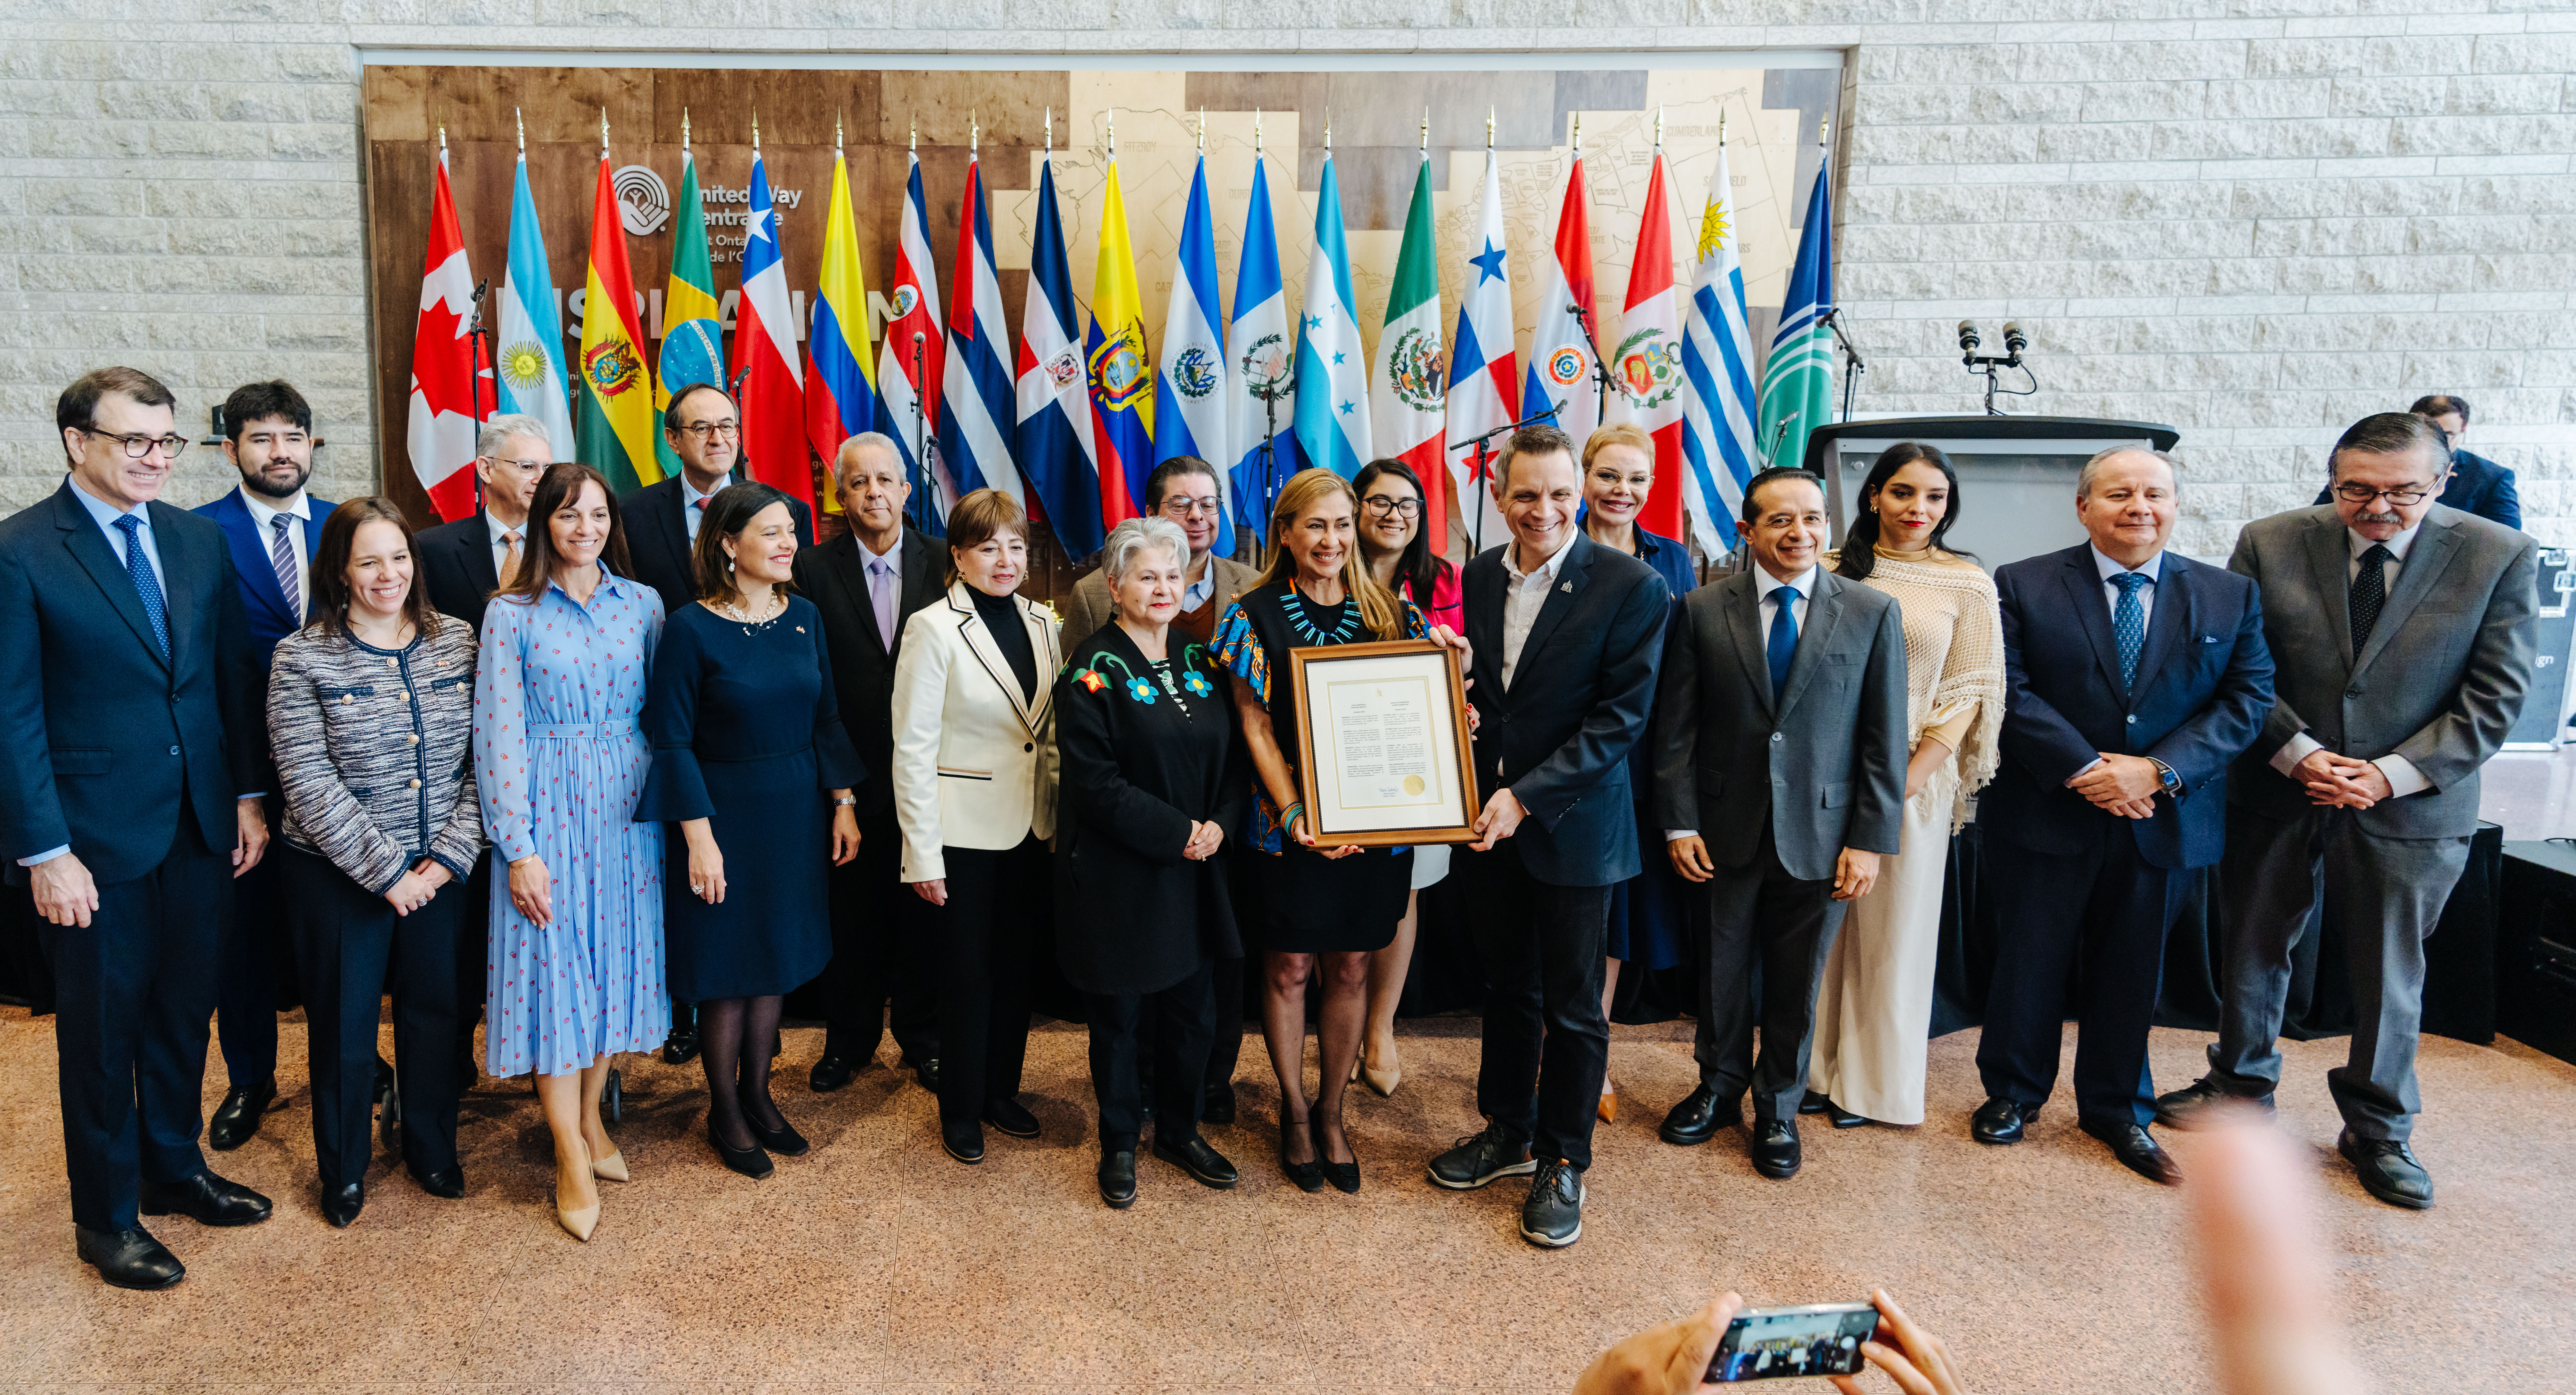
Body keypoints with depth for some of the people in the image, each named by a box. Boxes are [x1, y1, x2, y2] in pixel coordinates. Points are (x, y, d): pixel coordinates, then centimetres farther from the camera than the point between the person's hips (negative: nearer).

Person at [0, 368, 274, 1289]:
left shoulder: (197, 539, 5)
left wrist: (249, 795, 5)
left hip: (201, 825, 5)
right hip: (96, 838, -5)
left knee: (183, 1010, 18)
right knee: (101, 1030, 10)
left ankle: (174, 1168, 38)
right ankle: (106, 1219, 27)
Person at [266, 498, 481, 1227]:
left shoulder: (457, 642, 0)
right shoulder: (302, 658, -8)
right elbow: (311, 785, -13)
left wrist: (452, 854, -10)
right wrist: (387, 871, -15)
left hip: (440, 871, 3)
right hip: (338, 874, -2)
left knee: (436, 1009, 13)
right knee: (343, 1023, 12)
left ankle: (432, 1150, 34)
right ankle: (343, 1171, 32)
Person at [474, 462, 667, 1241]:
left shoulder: (643, 605, 5)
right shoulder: (511, 615, -3)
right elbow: (499, 736, -6)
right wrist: (518, 848, -11)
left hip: (628, 804, 3)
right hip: (548, 805, -3)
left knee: (617, 954, 10)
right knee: (553, 965, 0)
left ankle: (590, 1115, 29)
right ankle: (571, 1156, 10)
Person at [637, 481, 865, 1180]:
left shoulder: (805, 616, 1)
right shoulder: (691, 628, -14)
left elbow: (826, 719, 7)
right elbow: (672, 740, -13)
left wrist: (843, 803, 3)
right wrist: (699, 836, -16)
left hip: (797, 810, 5)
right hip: (723, 810, -5)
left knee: (777, 957, 15)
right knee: (726, 966, 8)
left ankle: (757, 1095, 32)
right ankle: (725, 1113, 25)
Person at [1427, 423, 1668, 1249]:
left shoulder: (1632, 588, -13)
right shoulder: (1480, 576, 4)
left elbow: (1620, 718, -16)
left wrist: (1526, 798, -20)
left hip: (1574, 828, -5)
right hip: (1489, 819, 5)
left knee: (1573, 1007, 8)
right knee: (1505, 987, 19)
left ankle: (1562, 1164, 24)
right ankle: (1508, 1132, 37)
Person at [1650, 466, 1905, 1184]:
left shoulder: (1873, 613, -2)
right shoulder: (1702, 610, -2)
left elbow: (1885, 740, -2)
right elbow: (1676, 727, -1)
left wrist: (1870, 840, -7)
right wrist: (1680, 822, -6)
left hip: (1819, 837, 0)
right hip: (1724, 830, 0)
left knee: (1796, 983, 12)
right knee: (1721, 970, 16)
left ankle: (1777, 1109, 33)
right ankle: (1719, 1086, 39)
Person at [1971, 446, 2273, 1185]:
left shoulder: (2231, 597, 4)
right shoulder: (2022, 587, -3)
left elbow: (2247, 700, -2)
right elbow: (2011, 692, -10)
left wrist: (2159, 771, -15)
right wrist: (2086, 771, -18)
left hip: (2162, 820, 2)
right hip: (2047, 815, -2)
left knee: (2131, 970, 14)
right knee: (2031, 961, 10)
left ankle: (2117, 1108, 32)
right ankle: (2013, 1093, 29)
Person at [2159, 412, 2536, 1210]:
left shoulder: (2500, 558, -7)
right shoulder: (2270, 545, -6)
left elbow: (2497, 697, -7)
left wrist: (2391, 775, -15)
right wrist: (2299, 754, -14)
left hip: (2411, 807, -1)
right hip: (2279, 793, 1)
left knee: (2390, 974, 12)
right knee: (2253, 950, 15)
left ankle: (2379, 1131, 31)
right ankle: (2242, 1084, 37)